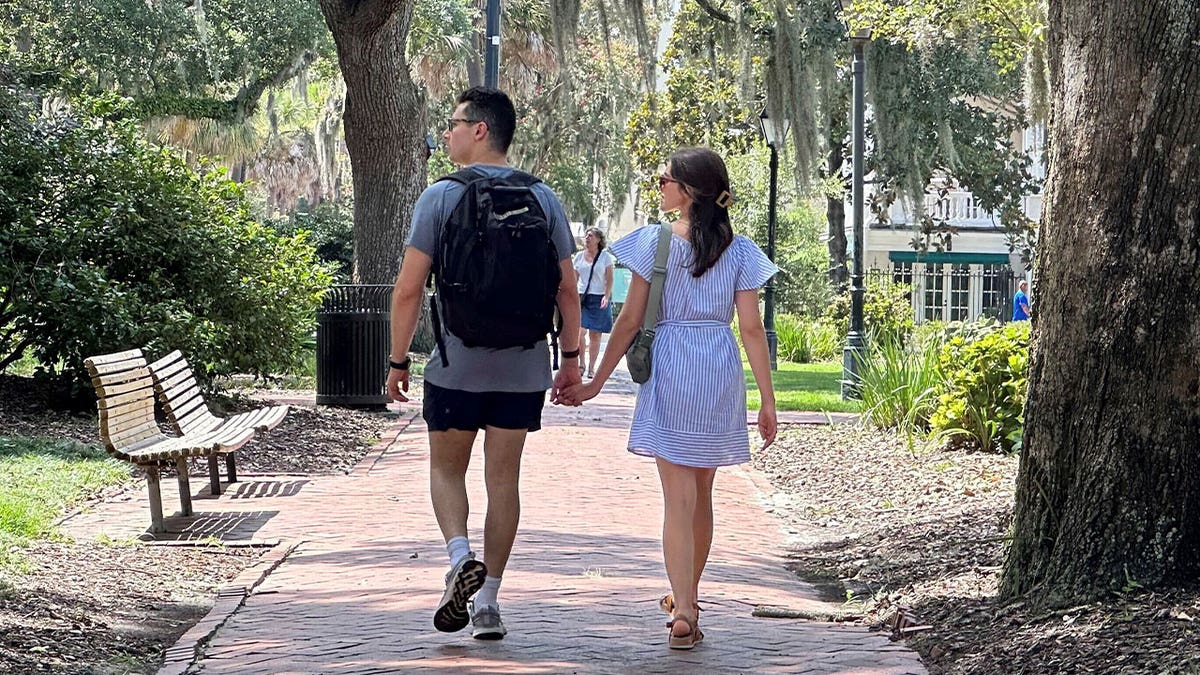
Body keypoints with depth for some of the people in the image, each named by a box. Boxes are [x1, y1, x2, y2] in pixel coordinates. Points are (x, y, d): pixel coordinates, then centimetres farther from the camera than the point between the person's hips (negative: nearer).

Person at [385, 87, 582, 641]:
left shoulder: (441, 197, -7)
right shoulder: (543, 199, 2)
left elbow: (409, 288, -8)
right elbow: (567, 288, 4)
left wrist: (397, 360, 0)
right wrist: (571, 356, 13)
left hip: (456, 366, -3)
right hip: (523, 369, 3)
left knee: (446, 468, 14)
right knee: (503, 478, 9)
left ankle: (460, 556, -11)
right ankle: (487, 603, 11)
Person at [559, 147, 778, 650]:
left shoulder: (653, 243, -4)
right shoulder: (739, 251, 2)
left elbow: (630, 321, -3)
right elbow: (752, 329, -2)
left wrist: (596, 383, 5)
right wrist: (767, 400, 2)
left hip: (669, 370, -3)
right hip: (721, 372, 3)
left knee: (678, 497, -4)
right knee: (701, 494, 17)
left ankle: (684, 614, -14)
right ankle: (686, 598, 31)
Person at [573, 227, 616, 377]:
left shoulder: (606, 257, 3)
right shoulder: (579, 256, 11)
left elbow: (609, 280, 0)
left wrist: (606, 296, -13)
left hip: (599, 298, -2)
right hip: (582, 297, 2)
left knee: (595, 334, 1)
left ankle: (591, 367, 7)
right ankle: (582, 363, -1)